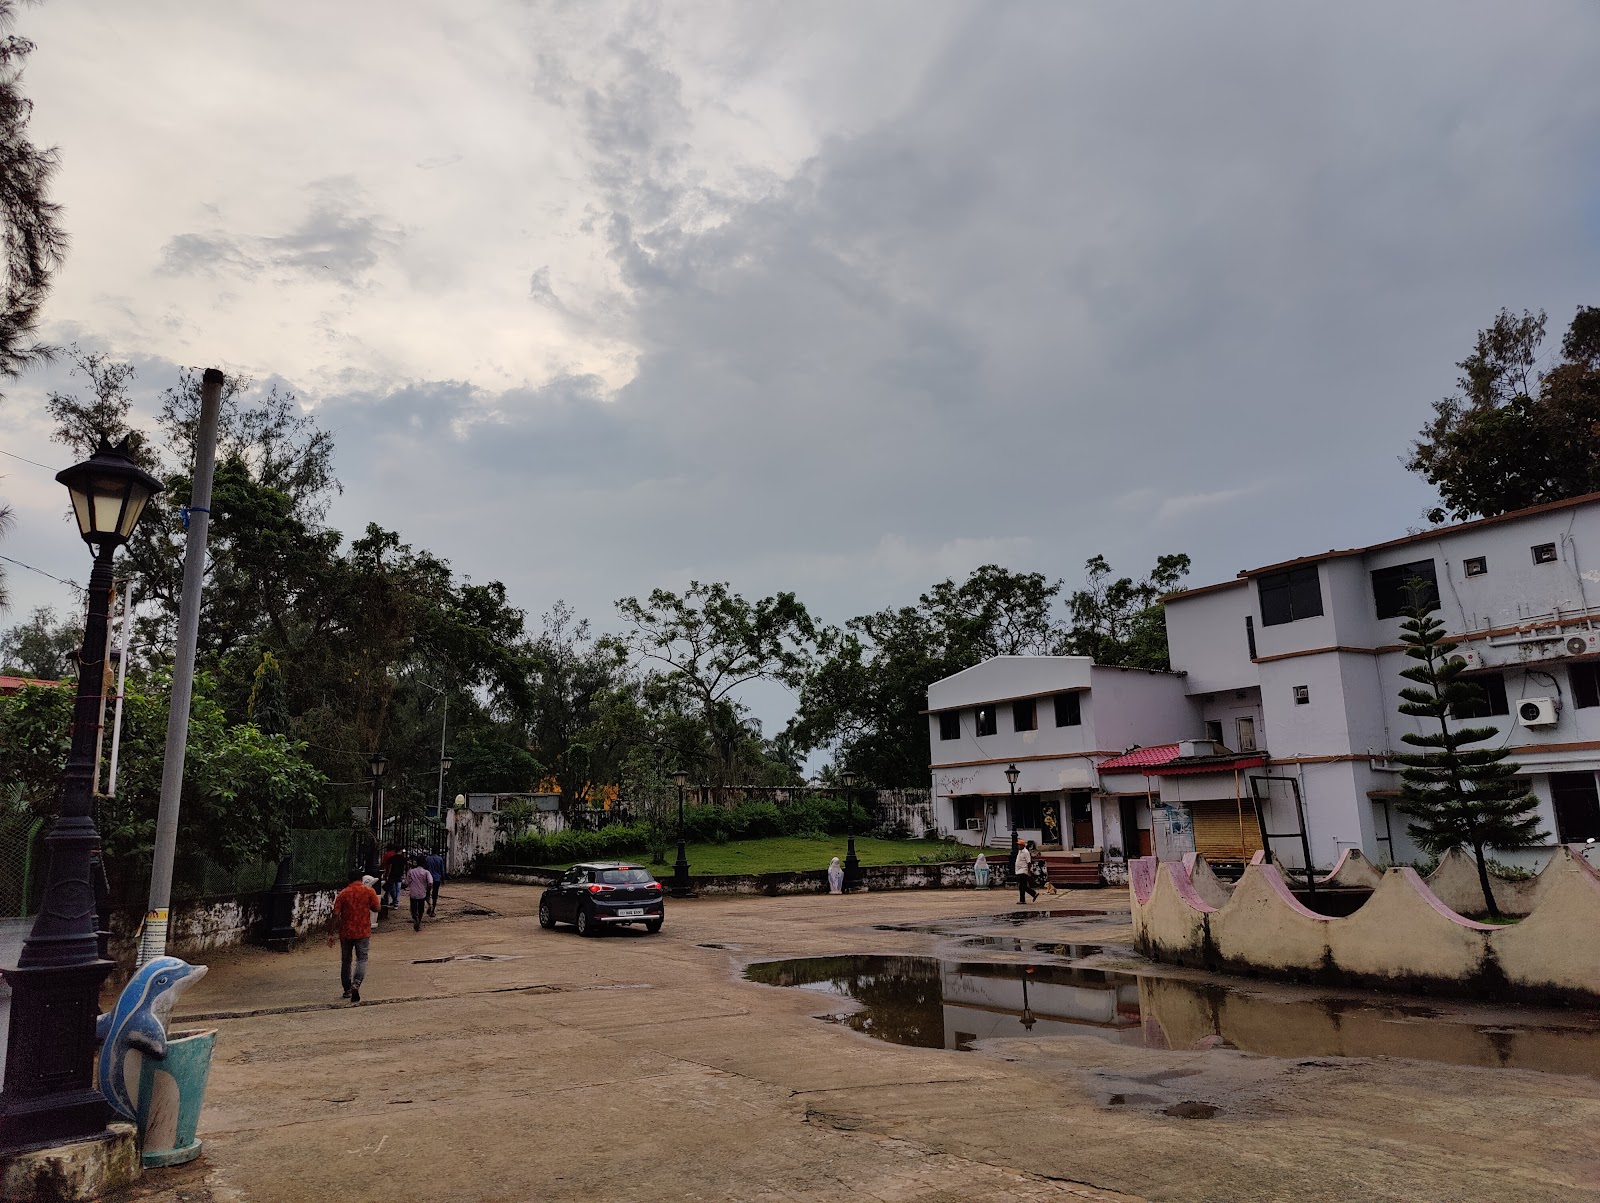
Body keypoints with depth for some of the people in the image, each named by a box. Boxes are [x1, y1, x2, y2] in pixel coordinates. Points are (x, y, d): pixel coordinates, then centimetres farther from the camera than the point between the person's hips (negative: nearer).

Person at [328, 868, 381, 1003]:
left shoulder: (342, 894, -1)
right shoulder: (369, 891, -3)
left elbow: (335, 915, -5)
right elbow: (376, 908, 0)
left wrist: (331, 934, -1)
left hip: (346, 932, 2)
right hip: (363, 932, -1)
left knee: (346, 961, 15)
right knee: (362, 959, 1)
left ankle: (347, 989, 23)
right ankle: (356, 984, -22)